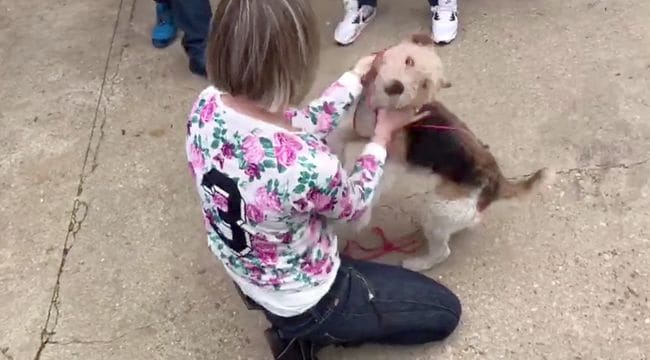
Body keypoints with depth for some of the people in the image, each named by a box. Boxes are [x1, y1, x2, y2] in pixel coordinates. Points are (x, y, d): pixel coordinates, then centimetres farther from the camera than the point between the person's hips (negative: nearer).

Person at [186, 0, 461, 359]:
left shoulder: (206, 106, -20)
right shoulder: (306, 166, -41)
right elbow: (354, 204, -15)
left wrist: (356, 76, 3)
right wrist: (383, 133, -3)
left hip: (243, 271, 7)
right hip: (303, 302, -6)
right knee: (445, 311, 11)